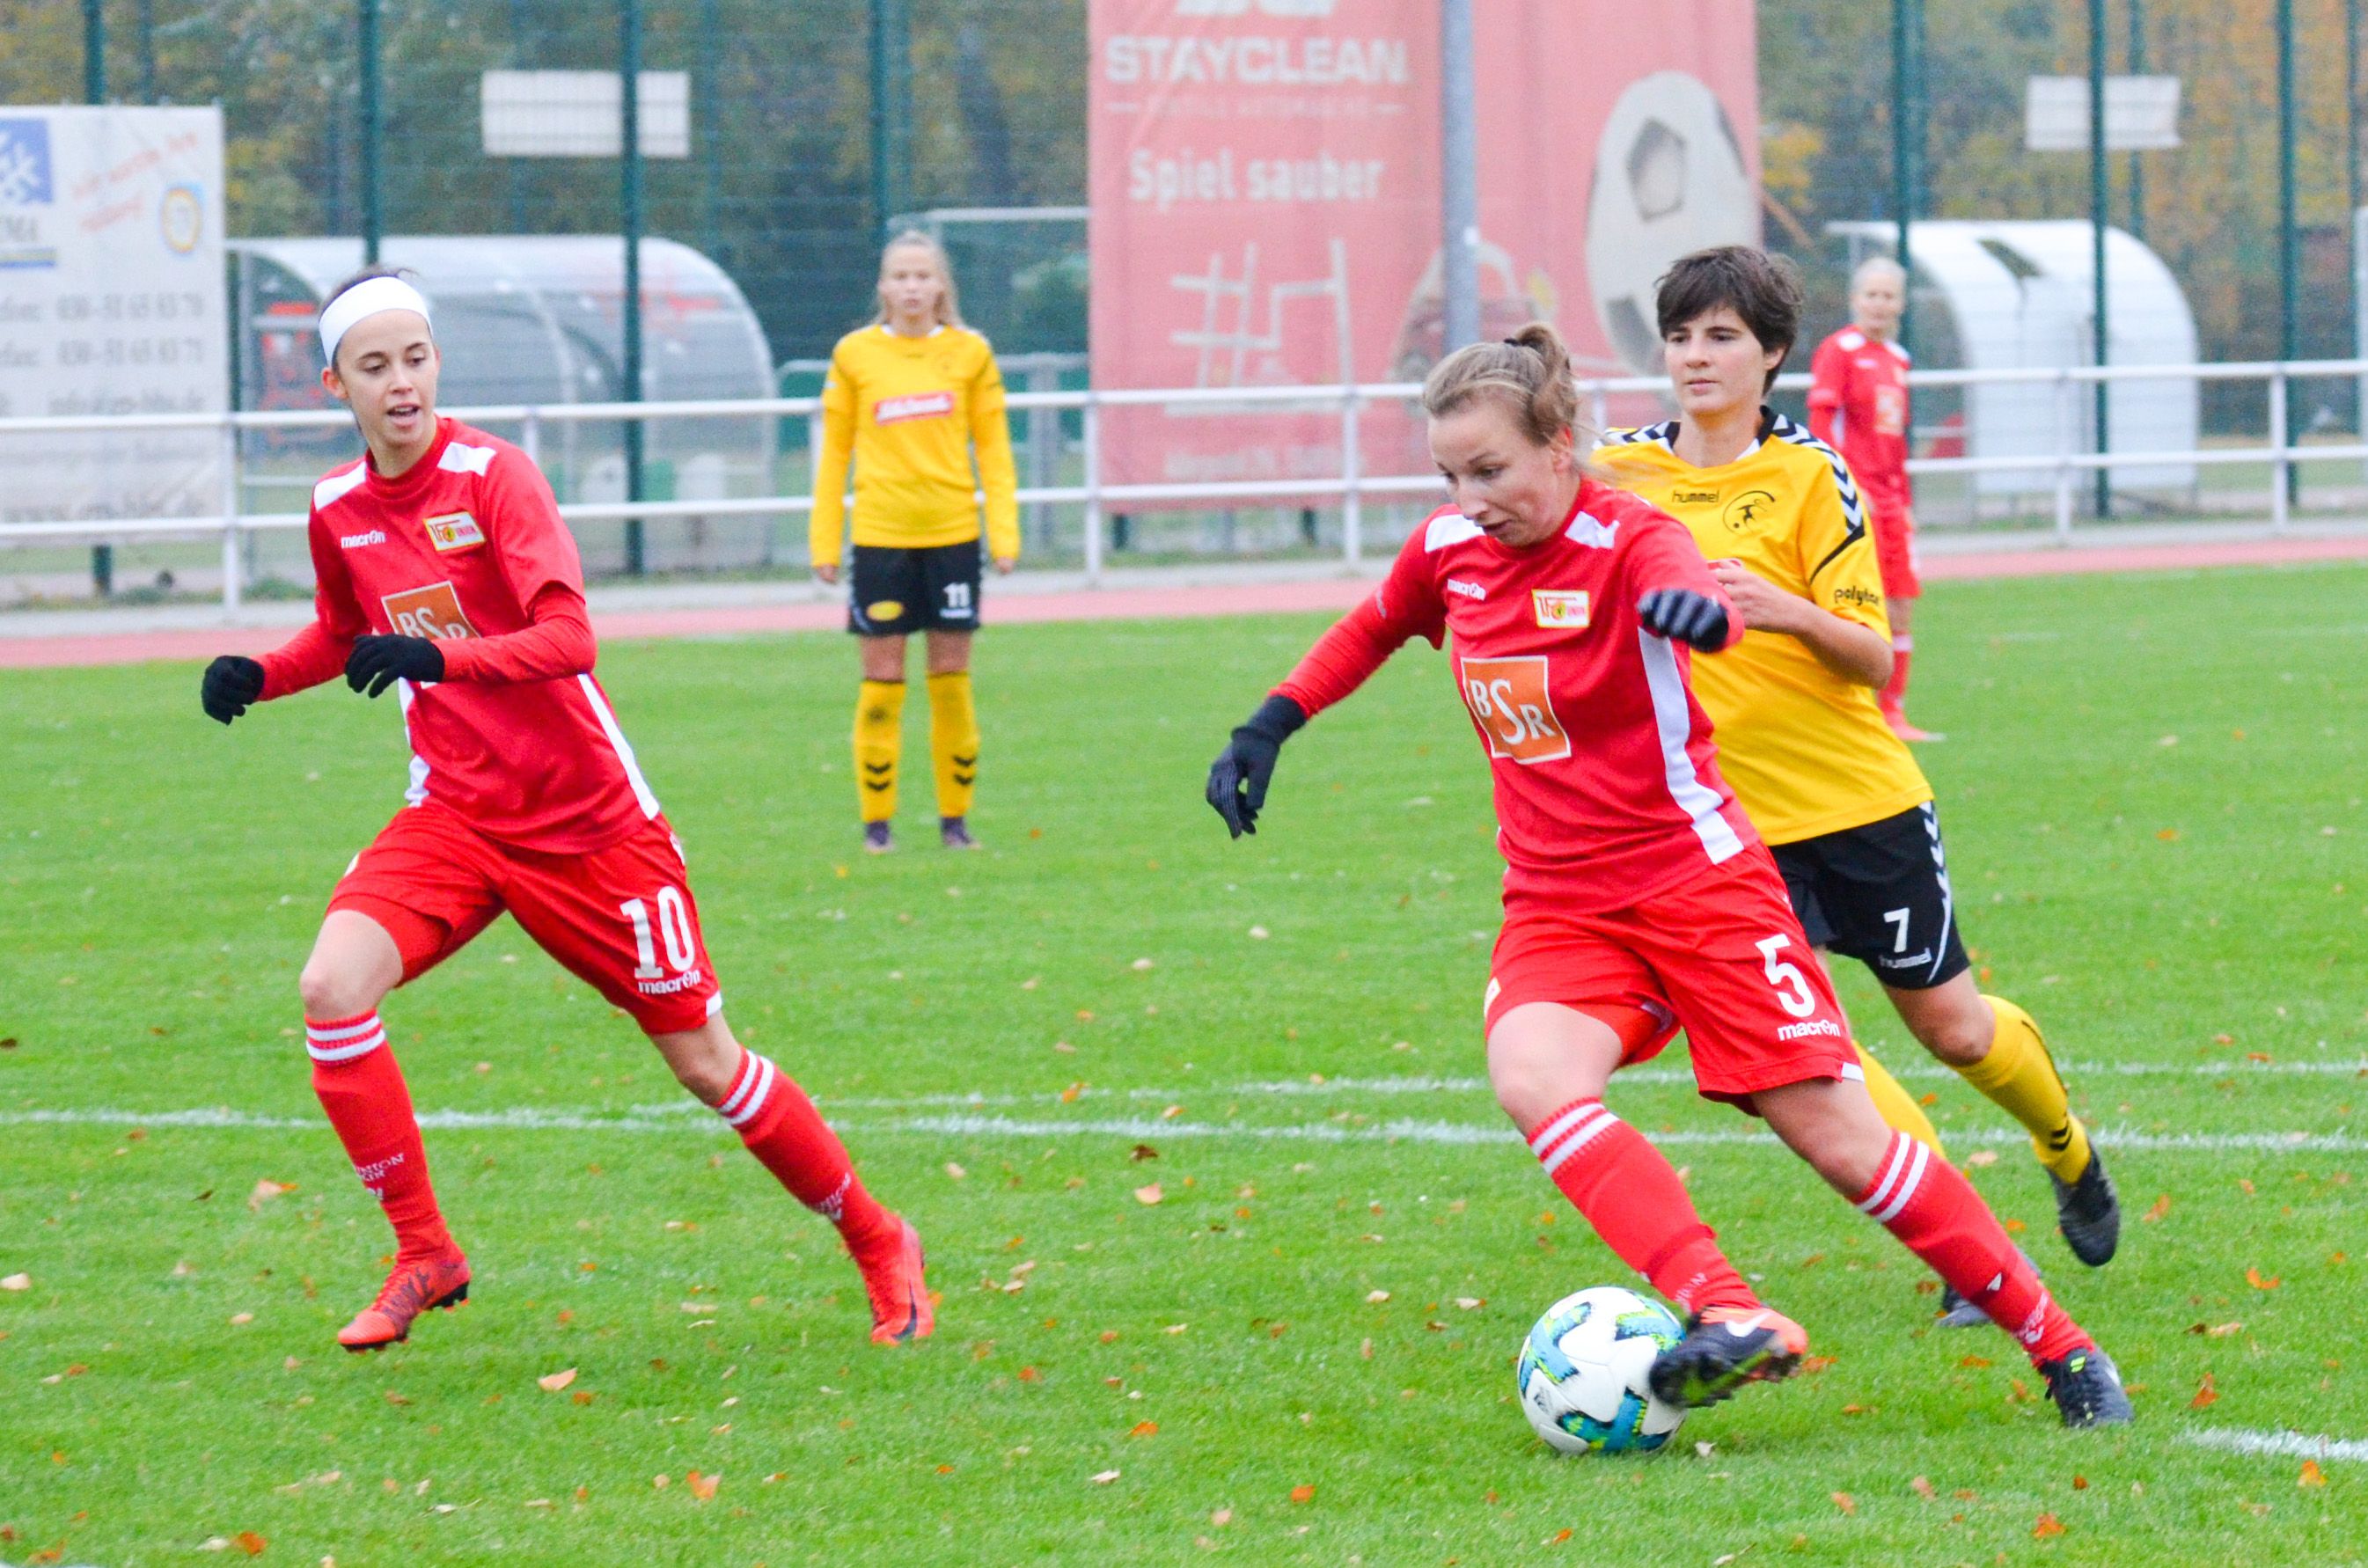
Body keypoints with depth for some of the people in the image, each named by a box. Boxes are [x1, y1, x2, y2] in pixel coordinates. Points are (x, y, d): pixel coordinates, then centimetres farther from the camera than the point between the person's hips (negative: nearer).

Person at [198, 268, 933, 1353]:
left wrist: (437, 658, -40)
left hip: (589, 820, -4)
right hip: (453, 809, 4)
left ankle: (877, 1244, 22)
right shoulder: (336, 508, 2)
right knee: (332, 988, -21)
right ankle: (424, 1258, -7)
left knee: (703, 1063, 1)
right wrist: (257, 676, 3)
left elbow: (568, 637, -26)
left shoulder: (491, 473, -15)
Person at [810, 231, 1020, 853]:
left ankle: (955, 816, 13)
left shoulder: (970, 353, 3)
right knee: (882, 680, -1)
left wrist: (1004, 531, -1)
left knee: (952, 678, 3)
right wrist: (824, 543, 3)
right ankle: (877, 820, 7)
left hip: (952, 534, 1)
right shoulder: (854, 355, 2)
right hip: (879, 537, -1)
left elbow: (993, 448, 7)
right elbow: (834, 452, 6)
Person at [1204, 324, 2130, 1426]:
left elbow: (1688, 592, -41)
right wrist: (1269, 725, 18)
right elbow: (1372, 631, 26)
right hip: (1555, 910, 5)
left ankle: (2060, 1349, 11)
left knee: (1838, 1135, -5)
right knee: (1531, 1078, -29)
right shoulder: (1449, 550, 3)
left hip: (1696, 880, -5)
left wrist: (1697, 608, -64)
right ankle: (1731, 1320, -37)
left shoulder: (1624, 540, -15)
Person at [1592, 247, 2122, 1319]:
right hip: (1732, 818, 2)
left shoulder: (1810, 476, -7)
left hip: (1857, 794, -2)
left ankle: (2070, 1154, 40)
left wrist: (1787, 610, -31)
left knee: (1952, 1028, 8)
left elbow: (1873, 658, -12)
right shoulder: (1620, 470, 2)